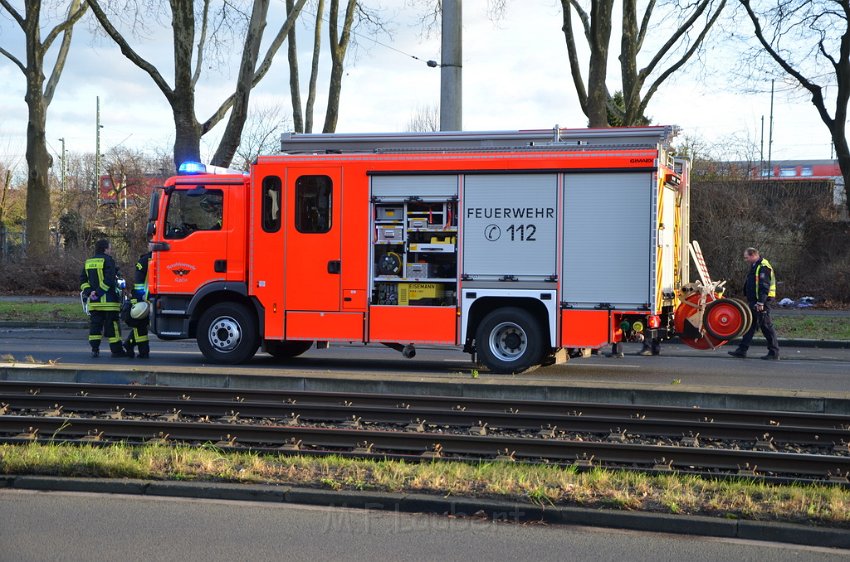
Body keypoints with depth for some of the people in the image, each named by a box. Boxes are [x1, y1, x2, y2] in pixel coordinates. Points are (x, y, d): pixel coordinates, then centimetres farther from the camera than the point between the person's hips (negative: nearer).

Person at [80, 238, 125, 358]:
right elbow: (109, 279, -18)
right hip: (108, 301, -6)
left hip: (94, 303, 6)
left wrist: (88, 292, 1)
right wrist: (99, 292, -15)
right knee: (112, 326, -1)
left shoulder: (88, 262, 15)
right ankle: (116, 350, 2)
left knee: (95, 326, 8)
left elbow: (83, 279, 11)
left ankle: (94, 349, 3)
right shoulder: (108, 261, -7)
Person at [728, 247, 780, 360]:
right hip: (754, 302, 11)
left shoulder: (763, 267, -15)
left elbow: (764, 286, -22)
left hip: (762, 302, -11)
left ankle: (774, 353, 0)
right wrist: (752, 301, 21)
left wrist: (761, 302, -26)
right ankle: (742, 350, 15)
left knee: (766, 326, -5)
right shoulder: (755, 266, 17)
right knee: (750, 325, 11)